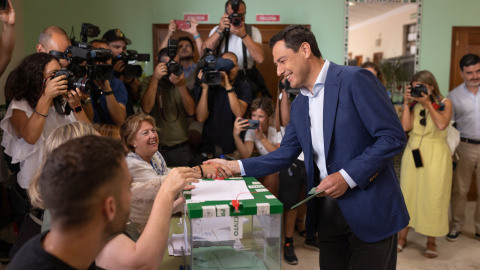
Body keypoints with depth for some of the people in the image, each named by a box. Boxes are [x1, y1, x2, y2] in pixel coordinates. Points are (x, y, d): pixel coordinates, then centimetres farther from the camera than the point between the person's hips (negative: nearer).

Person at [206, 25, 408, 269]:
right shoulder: (299, 105, 11)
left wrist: (347, 176, -20)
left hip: (369, 210, -6)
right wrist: (237, 166, 2)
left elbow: (393, 136, -15)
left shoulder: (354, 80, -12)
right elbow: (285, 154, 12)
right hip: (328, 210, 6)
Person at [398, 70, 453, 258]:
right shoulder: (413, 105, 9)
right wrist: (407, 104, -4)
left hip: (436, 155, -2)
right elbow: (405, 126, -5)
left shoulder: (445, 103, 3)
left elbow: (442, 125, -15)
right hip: (413, 153, 2)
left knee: (433, 197, 0)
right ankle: (402, 237, 15)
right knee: (408, 193, 3)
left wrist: (428, 103, -11)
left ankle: (431, 241, 15)